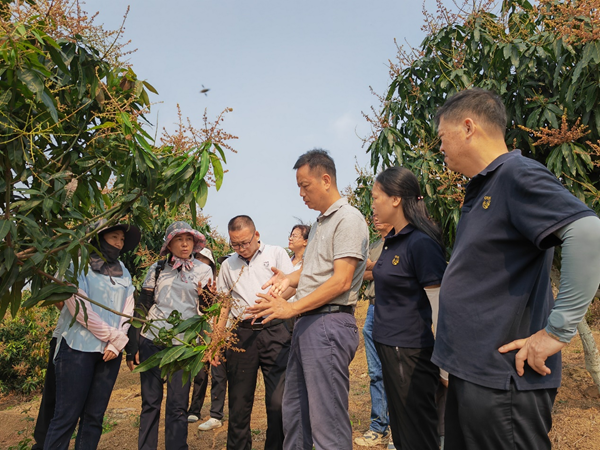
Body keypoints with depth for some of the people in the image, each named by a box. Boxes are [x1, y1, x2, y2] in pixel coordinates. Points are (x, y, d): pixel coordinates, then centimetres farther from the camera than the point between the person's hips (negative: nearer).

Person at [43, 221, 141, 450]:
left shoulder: (124, 273, 13)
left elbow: (127, 311, 8)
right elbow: (79, 308, -11)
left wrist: (116, 343, -6)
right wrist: (111, 335, -8)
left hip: (110, 351, 5)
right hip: (79, 348, -5)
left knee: (94, 416, 8)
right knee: (67, 414, -2)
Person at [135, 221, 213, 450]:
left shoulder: (203, 270, 4)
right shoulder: (157, 269, 6)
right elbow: (142, 306, 9)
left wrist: (205, 297, -17)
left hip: (184, 344, -1)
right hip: (152, 340, 2)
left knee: (178, 405, 0)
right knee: (150, 402, 7)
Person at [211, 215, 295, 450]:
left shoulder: (276, 254, 7)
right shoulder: (228, 265, 16)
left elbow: (292, 286, -1)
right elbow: (223, 307, 16)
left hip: (274, 331, -2)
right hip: (241, 334, 3)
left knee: (278, 401, -4)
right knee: (239, 402, 8)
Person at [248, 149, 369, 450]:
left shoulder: (348, 219, -10)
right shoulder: (319, 223, 20)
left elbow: (341, 281, -18)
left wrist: (291, 308, -18)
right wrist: (289, 279, 5)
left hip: (329, 323, -10)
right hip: (307, 323, 10)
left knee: (327, 422, -4)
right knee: (294, 412, 17)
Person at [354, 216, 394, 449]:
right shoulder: (373, 246, 21)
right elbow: (362, 274, 12)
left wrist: (374, 267, -5)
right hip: (373, 310, 7)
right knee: (376, 373, 11)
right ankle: (379, 428, 21)